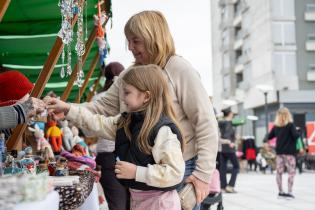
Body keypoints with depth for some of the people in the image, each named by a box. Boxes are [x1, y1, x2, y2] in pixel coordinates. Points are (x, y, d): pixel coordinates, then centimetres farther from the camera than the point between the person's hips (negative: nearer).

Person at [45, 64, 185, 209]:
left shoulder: (164, 131, -23)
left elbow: (175, 172, -27)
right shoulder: (126, 122, 4)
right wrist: (68, 109, 6)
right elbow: (98, 124, 12)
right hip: (136, 197, 8)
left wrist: (137, 172, -25)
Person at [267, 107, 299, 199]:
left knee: (279, 172, 8)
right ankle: (289, 192, -6)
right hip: (289, 152, -5)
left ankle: (281, 192, 13)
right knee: (291, 172, 0)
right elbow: (295, 136, -15)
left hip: (279, 152, 5)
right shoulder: (290, 125, -8)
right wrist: (297, 132, 6)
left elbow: (269, 136, 9)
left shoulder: (276, 126, 5)